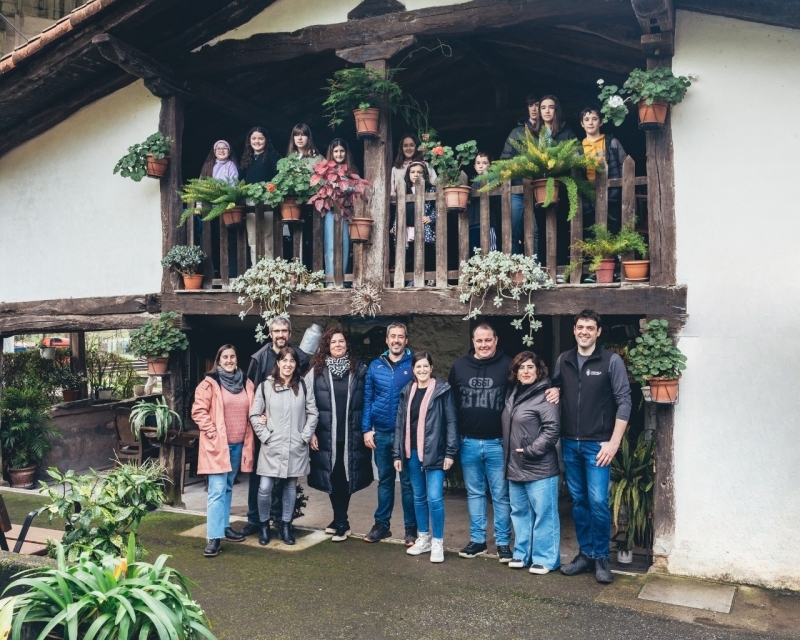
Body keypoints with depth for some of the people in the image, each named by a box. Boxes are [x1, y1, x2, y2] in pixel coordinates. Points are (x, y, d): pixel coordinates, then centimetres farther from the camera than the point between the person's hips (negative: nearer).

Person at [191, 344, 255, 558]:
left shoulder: (247, 384, 9)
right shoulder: (209, 383, -6)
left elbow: (251, 412, 17)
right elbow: (198, 411, -9)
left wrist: (252, 434, 6)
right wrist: (211, 432, -14)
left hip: (238, 445, 5)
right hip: (217, 444, -5)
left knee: (228, 487, 17)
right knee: (217, 490, -9)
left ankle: (224, 526, 29)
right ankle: (214, 538, -8)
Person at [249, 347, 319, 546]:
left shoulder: (305, 385, 1)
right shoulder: (266, 385, 0)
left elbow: (313, 413, 4)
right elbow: (254, 415, 2)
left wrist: (305, 436, -3)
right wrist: (265, 436, -5)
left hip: (296, 446, 1)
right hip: (271, 446, -1)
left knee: (291, 487, 10)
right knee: (265, 488, -4)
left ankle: (285, 525, 25)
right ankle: (264, 525, 18)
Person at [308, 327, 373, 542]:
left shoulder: (359, 368, 3)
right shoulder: (318, 369, 2)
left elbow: (366, 401, 3)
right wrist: (311, 432, -3)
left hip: (351, 435, 0)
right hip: (326, 435, 1)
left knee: (345, 476, 3)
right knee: (333, 477, 7)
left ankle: (340, 522, 13)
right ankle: (340, 520, 21)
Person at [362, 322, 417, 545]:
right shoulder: (375, 366, 5)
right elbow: (367, 399, 6)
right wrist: (367, 429, 0)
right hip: (381, 433, 3)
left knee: (408, 481, 5)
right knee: (384, 480, 13)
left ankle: (411, 529, 14)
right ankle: (381, 524, 23)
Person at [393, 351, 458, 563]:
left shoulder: (442, 390, -4)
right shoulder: (407, 391, 9)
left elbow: (451, 422, -6)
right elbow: (400, 424, 10)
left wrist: (450, 452, -10)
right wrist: (397, 453, 7)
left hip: (434, 452, -5)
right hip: (412, 453, 5)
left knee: (434, 497, -7)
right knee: (419, 497, 13)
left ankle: (437, 542, 7)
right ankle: (423, 539, 26)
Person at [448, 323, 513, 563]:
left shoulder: (507, 365, -5)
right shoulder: (460, 366, 5)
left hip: (498, 443, -3)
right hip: (468, 443, 3)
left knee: (501, 495, 5)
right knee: (474, 493, 13)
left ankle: (503, 542, 16)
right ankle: (477, 540, 25)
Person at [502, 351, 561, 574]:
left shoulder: (544, 397, -11)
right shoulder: (513, 394, 13)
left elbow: (551, 430, -18)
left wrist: (530, 451, -18)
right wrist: (509, 456, 11)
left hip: (539, 468, -8)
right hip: (515, 467, 8)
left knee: (543, 514, 2)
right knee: (519, 512, 15)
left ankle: (545, 559, 11)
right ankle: (522, 554, 26)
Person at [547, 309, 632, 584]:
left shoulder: (612, 361, -6)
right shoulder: (563, 360, 7)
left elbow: (624, 403, -8)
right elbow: (556, 387, 22)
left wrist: (613, 443, -12)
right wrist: (556, 391, -3)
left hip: (597, 444, -4)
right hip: (569, 443, 4)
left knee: (598, 501, -7)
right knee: (578, 500, 11)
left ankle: (601, 557, 10)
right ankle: (585, 553, 23)